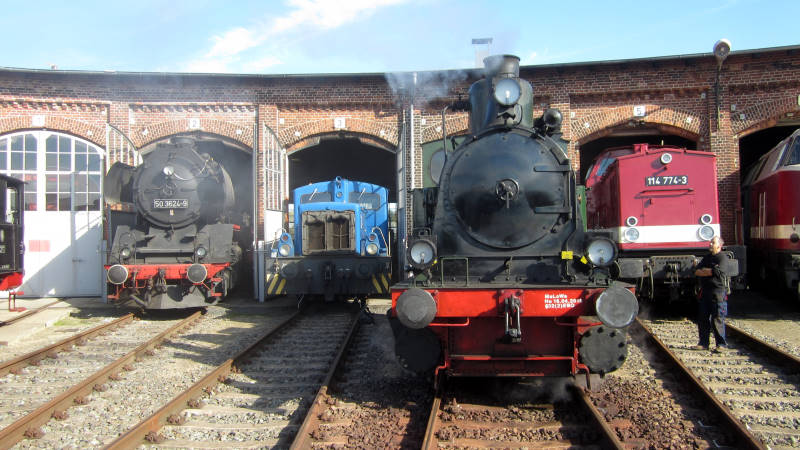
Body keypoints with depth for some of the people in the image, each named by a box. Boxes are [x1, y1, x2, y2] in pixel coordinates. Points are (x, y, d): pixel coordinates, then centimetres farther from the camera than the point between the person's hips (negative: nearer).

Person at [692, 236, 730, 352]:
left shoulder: (723, 257, -4)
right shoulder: (706, 257, 19)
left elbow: (718, 271, -18)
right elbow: (696, 272, 9)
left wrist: (704, 270, -3)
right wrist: (710, 271, -8)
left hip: (718, 292, -7)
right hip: (705, 292, 7)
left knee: (717, 319, -5)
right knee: (702, 318, 8)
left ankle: (721, 344, 3)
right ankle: (703, 343, 16)